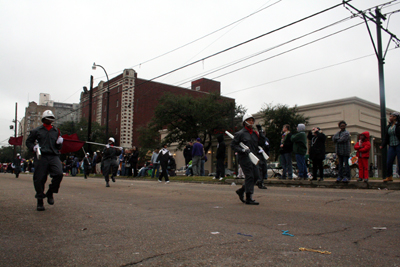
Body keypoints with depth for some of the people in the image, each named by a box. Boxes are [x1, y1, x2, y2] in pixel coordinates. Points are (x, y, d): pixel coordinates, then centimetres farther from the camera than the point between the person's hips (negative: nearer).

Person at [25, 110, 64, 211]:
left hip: (54, 156, 1)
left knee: (59, 173, -22)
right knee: (39, 179, -1)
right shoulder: (36, 131, 11)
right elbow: (28, 141, 16)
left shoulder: (56, 131, 19)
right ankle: (40, 202, 14)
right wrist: (33, 147, -4)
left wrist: (59, 143, -1)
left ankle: (50, 193, 2)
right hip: (41, 157, -1)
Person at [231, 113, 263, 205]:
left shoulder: (255, 133, 16)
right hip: (244, 158, -7)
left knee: (256, 175, 6)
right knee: (249, 176, -9)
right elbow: (233, 145, -6)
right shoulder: (240, 133, -4)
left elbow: (260, 143, 25)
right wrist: (242, 150, -17)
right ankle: (248, 198, -2)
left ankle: (241, 190, 23)